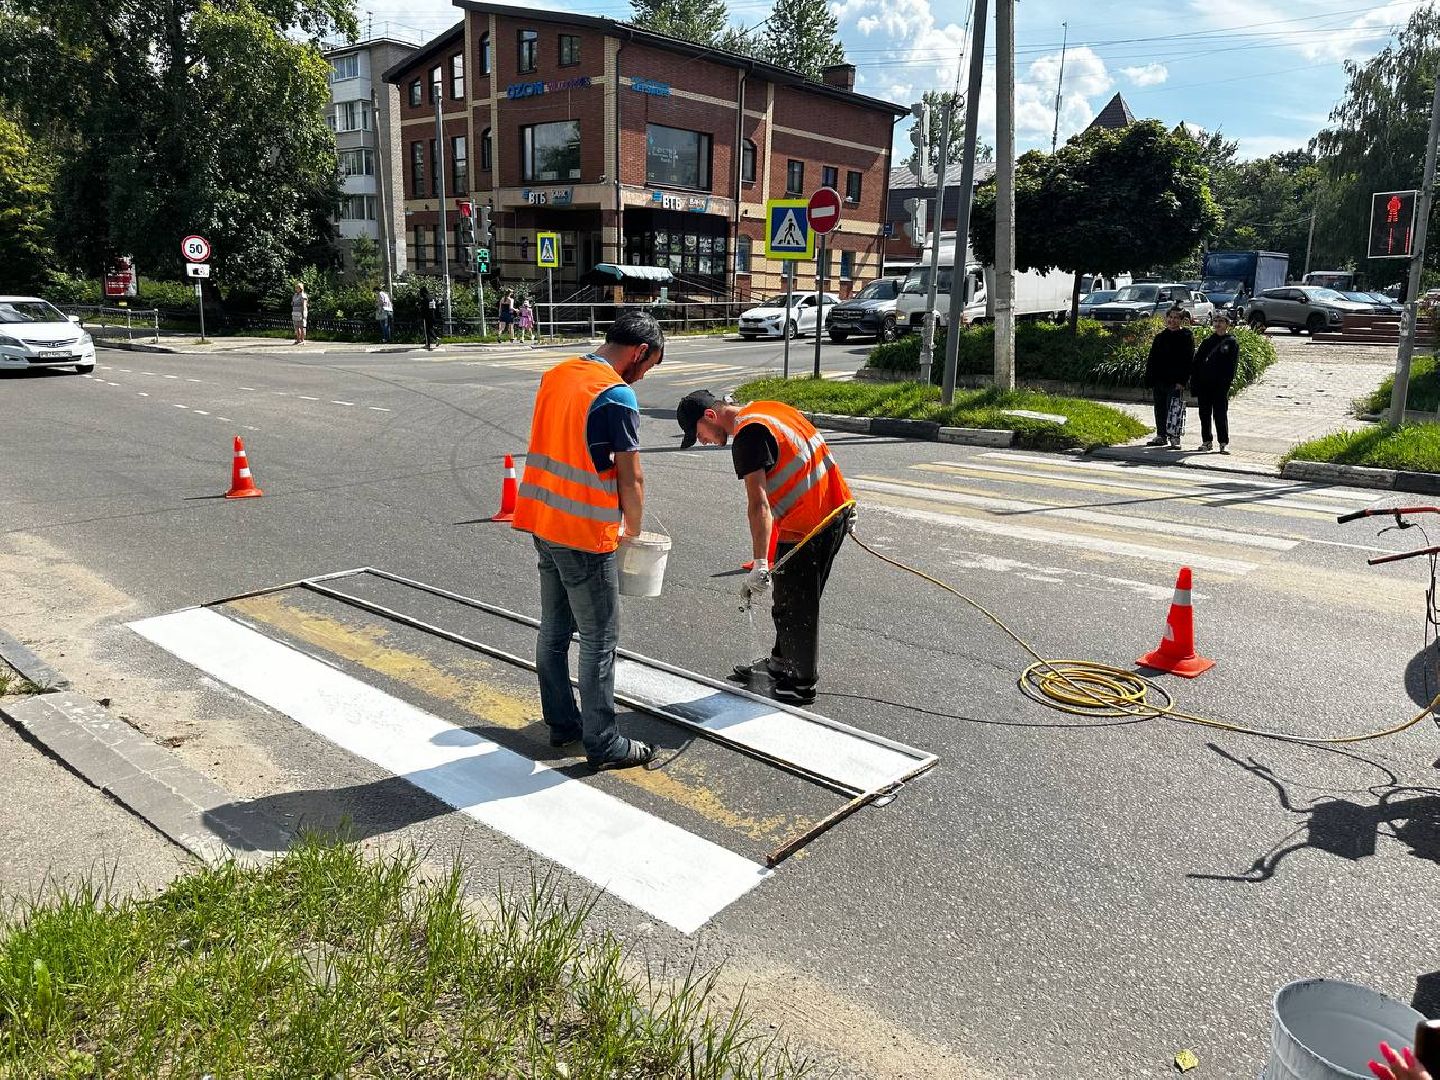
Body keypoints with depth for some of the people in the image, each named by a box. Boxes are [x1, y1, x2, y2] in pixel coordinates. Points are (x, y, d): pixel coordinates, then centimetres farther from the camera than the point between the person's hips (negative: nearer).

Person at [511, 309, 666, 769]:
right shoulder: (617, 395, -17)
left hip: (543, 523, 8)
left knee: (553, 630, 16)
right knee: (600, 640, 3)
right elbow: (631, 480, -14)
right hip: (586, 535, -8)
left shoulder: (555, 375, 8)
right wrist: (633, 530, 4)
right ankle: (603, 743, 13)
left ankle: (561, 723, 30)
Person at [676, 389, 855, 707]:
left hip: (805, 530, -9)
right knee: (796, 597, 23)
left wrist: (760, 566, -32)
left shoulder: (747, 435, -19)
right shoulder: (767, 408, 10)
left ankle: (801, 683, 22)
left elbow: (759, 505, -28)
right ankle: (781, 661, 40)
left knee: (794, 606, 6)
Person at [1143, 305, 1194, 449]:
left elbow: (1188, 360, -6)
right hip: (1159, 381, 5)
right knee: (1160, 410, 9)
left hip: (1175, 383, -5)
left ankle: (1175, 437, -4)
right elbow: (1151, 360, 15)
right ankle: (1161, 436, 18)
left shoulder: (1187, 337, 0)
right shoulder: (1160, 337, 13)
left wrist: (1182, 381, -15)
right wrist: (1149, 382, 8)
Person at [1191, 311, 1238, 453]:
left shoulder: (1231, 342, 3)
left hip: (1221, 386, -4)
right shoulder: (1207, 342, 13)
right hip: (1204, 385, 4)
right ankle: (1206, 441, 17)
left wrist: (1227, 382, -14)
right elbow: (1197, 362, 11)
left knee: (1220, 414, -4)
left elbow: (1233, 364, -3)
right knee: (1204, 414, 8)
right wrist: (1194, 383, 2)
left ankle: (1223, 444, 0)